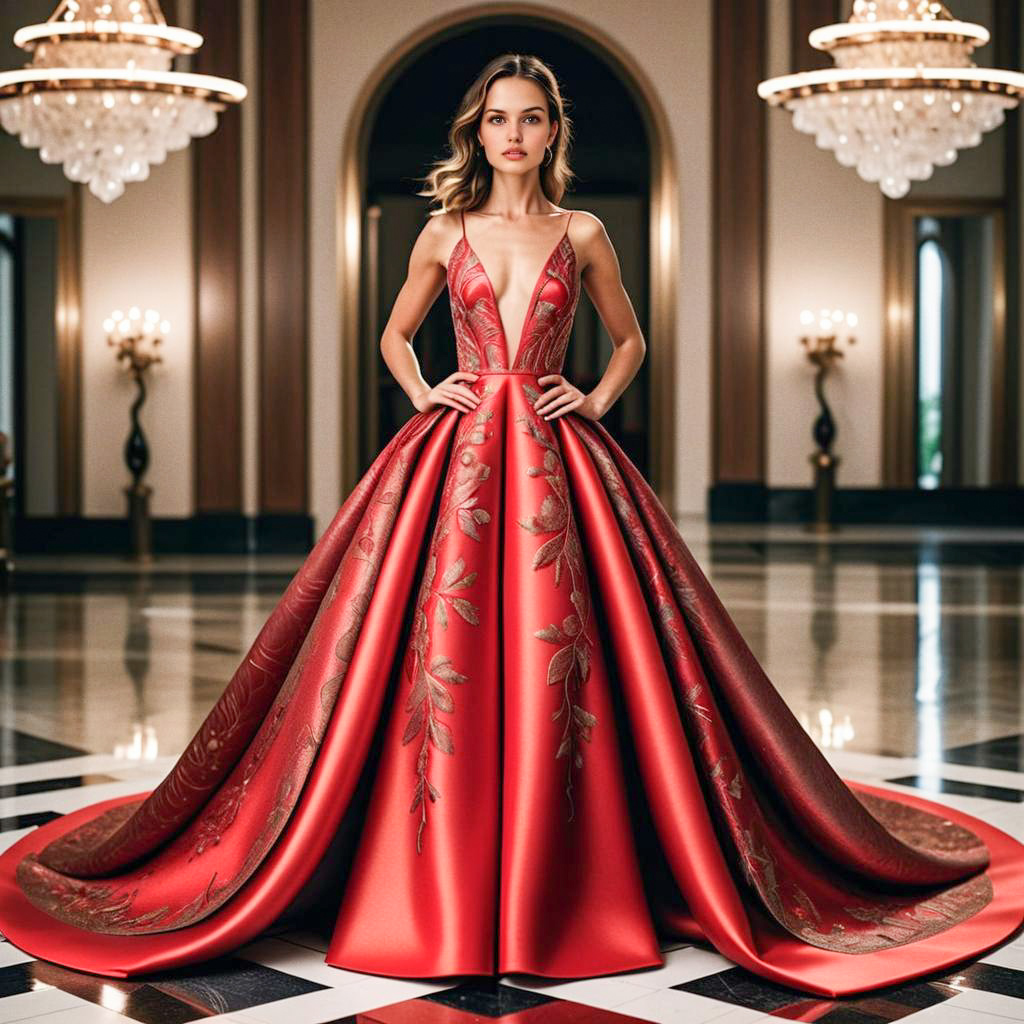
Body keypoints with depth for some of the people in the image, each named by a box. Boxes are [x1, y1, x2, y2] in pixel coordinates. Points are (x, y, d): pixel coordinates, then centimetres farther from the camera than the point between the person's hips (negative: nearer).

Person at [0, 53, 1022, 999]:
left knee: (553, 653, -7)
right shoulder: (445, 234, 10)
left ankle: (562, 892, 3)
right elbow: (394, 335, 22)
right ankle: (438, 893, 1)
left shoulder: (581, 233, 9)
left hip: (554, 457, 0)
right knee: (444, 653, -7)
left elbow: (630, 339, 21)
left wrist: (595, 399, 4)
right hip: (454, 453, 1)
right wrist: (425, 396, 5)